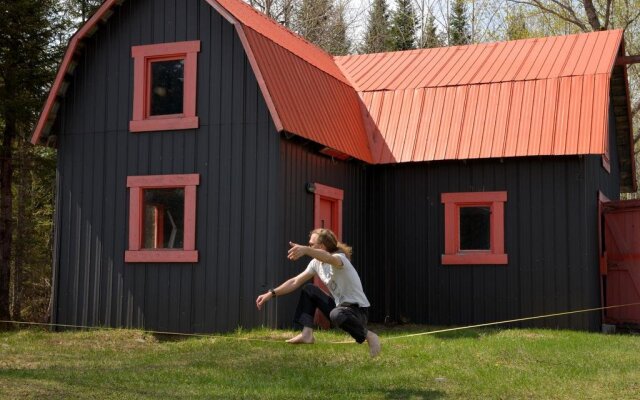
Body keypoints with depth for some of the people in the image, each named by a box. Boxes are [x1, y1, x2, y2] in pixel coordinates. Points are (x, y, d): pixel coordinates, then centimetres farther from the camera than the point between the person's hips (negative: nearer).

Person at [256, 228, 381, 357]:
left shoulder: (340, 258, -21)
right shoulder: (316, 263, 4)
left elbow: (329, 258, -46)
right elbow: (295, 282, 7)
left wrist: (305, 250, -64)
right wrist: (271, 293, -3)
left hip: (359, 310, -8)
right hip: (339, 306, 8)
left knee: (336, 314, -39)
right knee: (309, 290, 4)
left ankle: (368, 335, -14)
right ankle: (307, 334, -3)